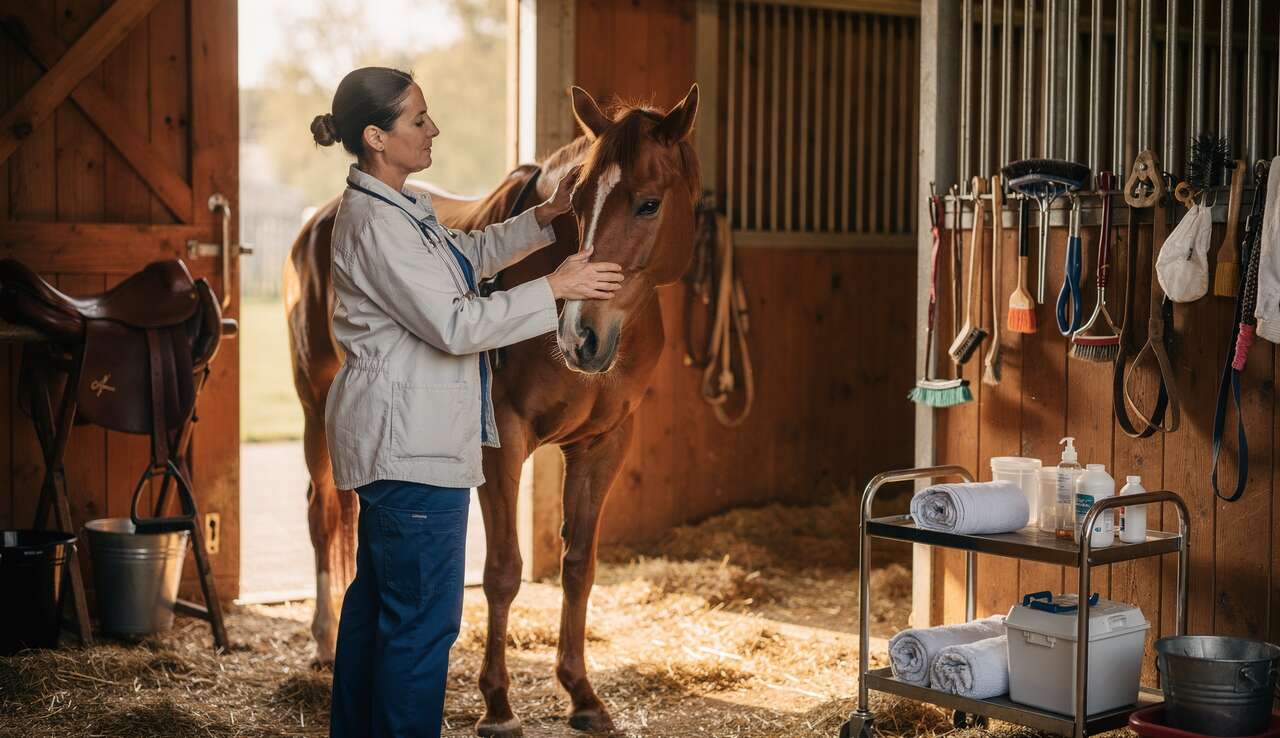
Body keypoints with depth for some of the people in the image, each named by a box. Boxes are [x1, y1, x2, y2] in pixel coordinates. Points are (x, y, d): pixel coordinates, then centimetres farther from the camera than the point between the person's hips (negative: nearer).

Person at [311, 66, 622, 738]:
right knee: (424, 617, -4)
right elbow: (454, 325, -23)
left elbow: (465, 255, 26)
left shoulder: (396, 207, 11)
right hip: (411, 447, -11)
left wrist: (544, 216, 16)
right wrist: (555, 287, -17)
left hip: (390, 439, 11)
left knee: (375, 596, 20)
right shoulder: (375, 223, -20)